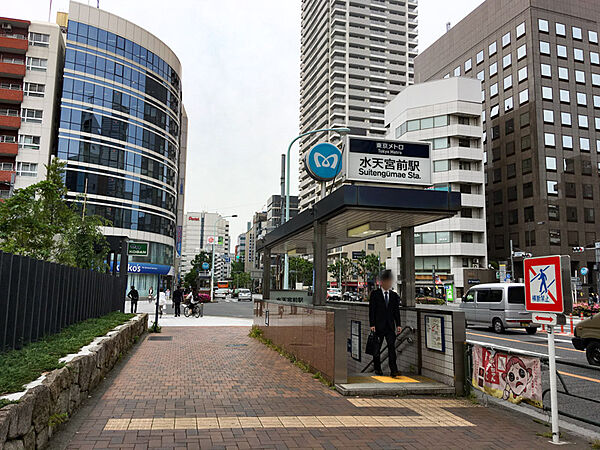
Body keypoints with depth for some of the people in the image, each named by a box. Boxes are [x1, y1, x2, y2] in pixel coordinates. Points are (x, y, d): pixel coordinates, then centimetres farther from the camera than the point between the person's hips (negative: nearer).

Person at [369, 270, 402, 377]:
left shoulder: (394, 295, 10)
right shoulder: (375, 294, 0)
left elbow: (396, 311, 11)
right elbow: (371, 310, -4)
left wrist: (398, 324, 3)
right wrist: (372, 324, -10)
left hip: (390, 326, 2)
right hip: (378, 326, -2)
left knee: (392, 347, -8)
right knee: (377, 348, 7)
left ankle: (393, 370, -9)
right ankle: (377, 369, 21)